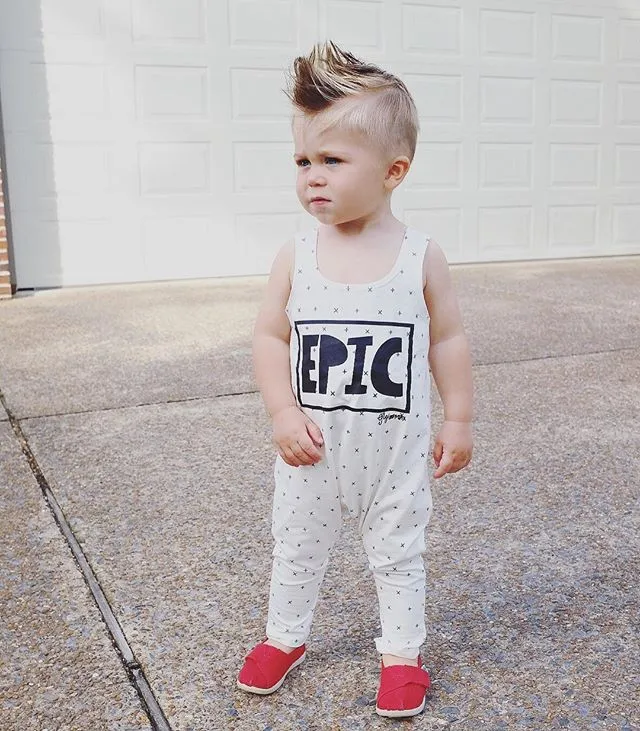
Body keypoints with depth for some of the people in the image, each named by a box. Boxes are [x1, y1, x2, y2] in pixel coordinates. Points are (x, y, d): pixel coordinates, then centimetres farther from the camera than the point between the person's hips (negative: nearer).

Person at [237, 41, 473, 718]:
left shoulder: (422, 257, -9)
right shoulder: (295, 256, -7)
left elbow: (448, 340, -2)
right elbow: (270, 336, -3)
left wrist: (458, 420, 0)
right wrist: (284, 413, -13)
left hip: (395, 445, -1)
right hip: (312, 446, 2)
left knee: (398, 552, 15)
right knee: (297, 548, 18)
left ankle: (402, 651, 36)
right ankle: (284, 636, 42)